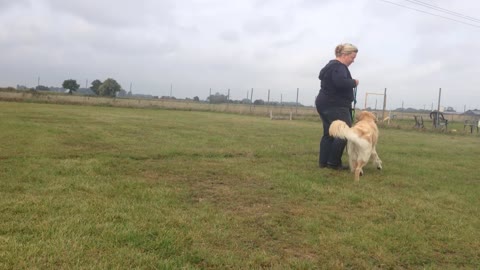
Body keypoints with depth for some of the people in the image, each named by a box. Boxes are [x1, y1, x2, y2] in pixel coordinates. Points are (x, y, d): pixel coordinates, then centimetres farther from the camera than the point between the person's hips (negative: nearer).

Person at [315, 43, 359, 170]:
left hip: (325, 104, 11)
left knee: (329, 134, 12)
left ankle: (323, 161, 11)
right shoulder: (338, 67, -15)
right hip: (335, 106, -11)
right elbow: (341, 82, -34)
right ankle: (334, 163, -5)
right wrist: (354, 82, -16)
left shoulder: (332, 65, 19)